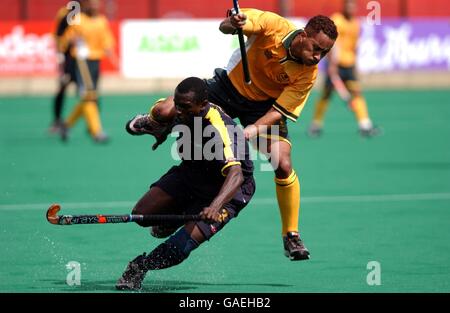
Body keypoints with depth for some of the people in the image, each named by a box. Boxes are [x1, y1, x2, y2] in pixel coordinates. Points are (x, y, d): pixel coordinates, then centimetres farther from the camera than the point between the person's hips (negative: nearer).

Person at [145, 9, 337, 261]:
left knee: (283, 165, -19)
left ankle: (291, 235, -1)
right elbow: (224, 26, -28)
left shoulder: (308, 74, -25)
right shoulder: (273, 25, -28)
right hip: (230, 85, 0)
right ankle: (158, 127, 33)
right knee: (164, 112, -10)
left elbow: (279, 111, -21)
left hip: (264, 107, 0)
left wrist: (253, 130, -39)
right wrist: (233, 24, -52)